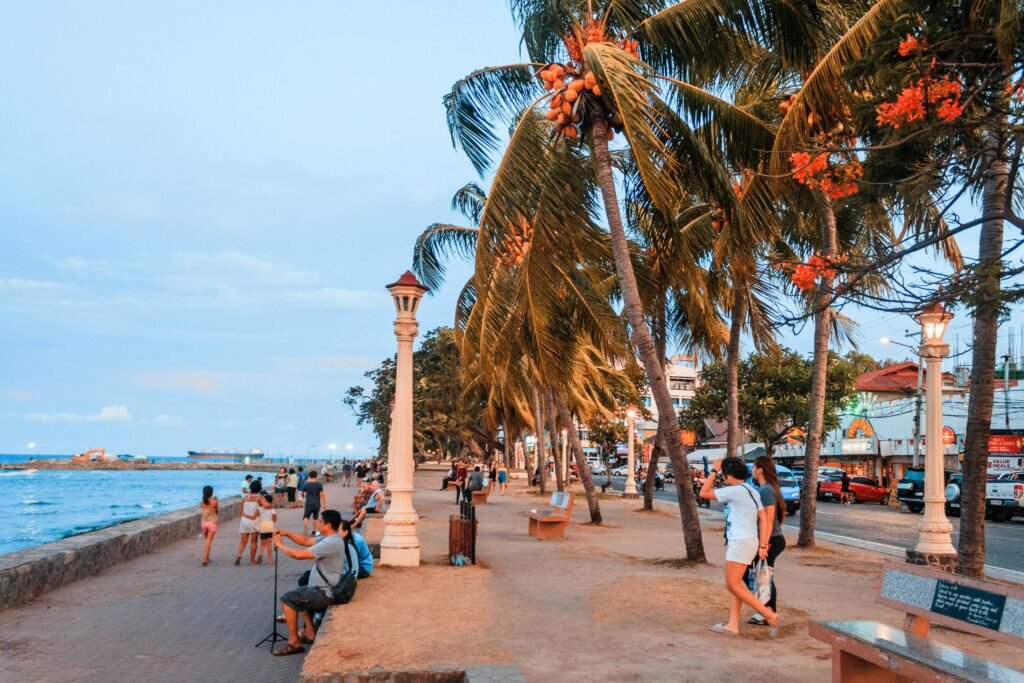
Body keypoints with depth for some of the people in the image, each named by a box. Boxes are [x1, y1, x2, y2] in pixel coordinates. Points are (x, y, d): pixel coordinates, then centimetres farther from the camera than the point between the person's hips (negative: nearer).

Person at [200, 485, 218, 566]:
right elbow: (217, 512, 2)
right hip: (212, 523, -4)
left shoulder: (202, 503, 1)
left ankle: (207, 558, 28)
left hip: (204, 523, 4)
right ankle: (205, 559, -17)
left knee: (207, 540, 21)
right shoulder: (214, 502, -9)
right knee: (209, 541, -7)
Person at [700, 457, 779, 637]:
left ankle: (770, 615, -6)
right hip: (749, 541, 10)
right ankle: (733, 624, 13)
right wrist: (762, 545, 8)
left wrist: (714, 471, -5)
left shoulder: (734, 490, -14)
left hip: (741, 542, -10)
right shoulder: (751, 491, 13)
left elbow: (704, 493, -11)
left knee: (733, 585, -5)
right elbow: (763, 519, 10)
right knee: (735, 584, 12)